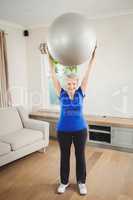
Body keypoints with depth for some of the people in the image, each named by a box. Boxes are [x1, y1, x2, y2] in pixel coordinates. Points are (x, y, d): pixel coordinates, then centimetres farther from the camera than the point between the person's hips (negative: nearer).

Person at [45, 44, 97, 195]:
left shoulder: (81, 92, -4)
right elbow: (53, 75, -9)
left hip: (80, 129, 0)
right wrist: (49, 58, -12)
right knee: (64, 156, 14)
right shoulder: (61, 93, -5)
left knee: (80, 156, 13)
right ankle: (64, 182, 35)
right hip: (63, 130, 0)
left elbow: (87, 74, -8)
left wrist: (92, 58, -11)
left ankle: (81, 182, 34)